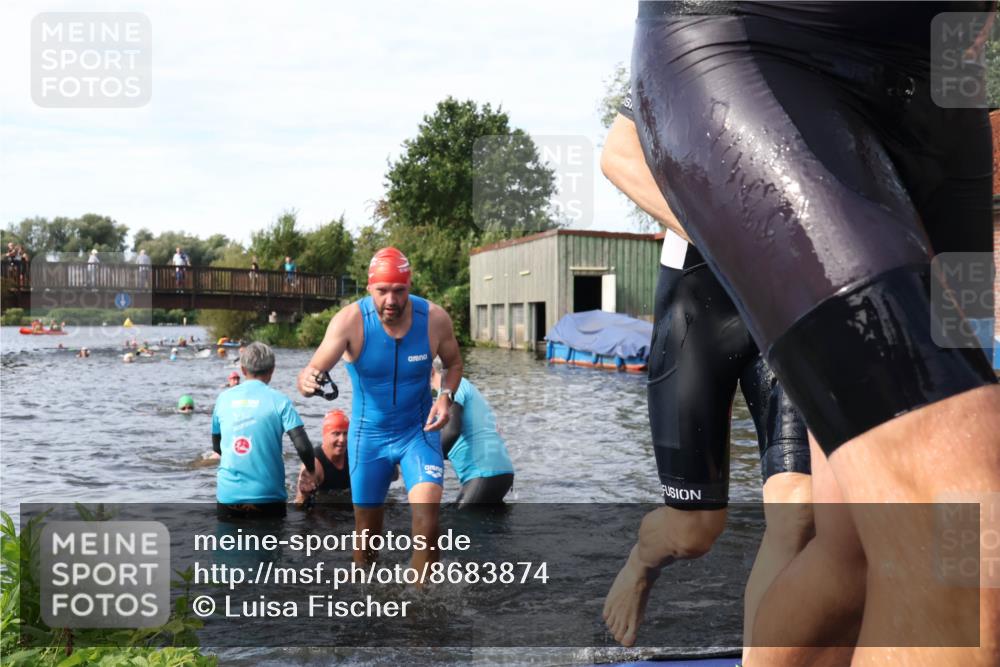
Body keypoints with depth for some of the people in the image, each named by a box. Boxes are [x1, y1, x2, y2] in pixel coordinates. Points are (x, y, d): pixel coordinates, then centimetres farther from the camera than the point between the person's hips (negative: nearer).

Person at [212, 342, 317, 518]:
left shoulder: (224, 398, 5)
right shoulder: (279, 400, -6)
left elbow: (217, 447, 16)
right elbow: (302, 446, -14)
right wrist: (310, 470, 5)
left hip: (228, 494, 3)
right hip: (267, 496, -3)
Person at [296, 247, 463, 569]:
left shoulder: (434, 318, -15)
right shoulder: (350, 320, -20)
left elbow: (454, 364, 4)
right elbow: (314, 369, -29)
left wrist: (446, 396, -16)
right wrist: (307, 382, -53)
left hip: (419, 431, 0)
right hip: (368, 434, 0)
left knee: (427, 510, -21)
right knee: (366, 526, 12)